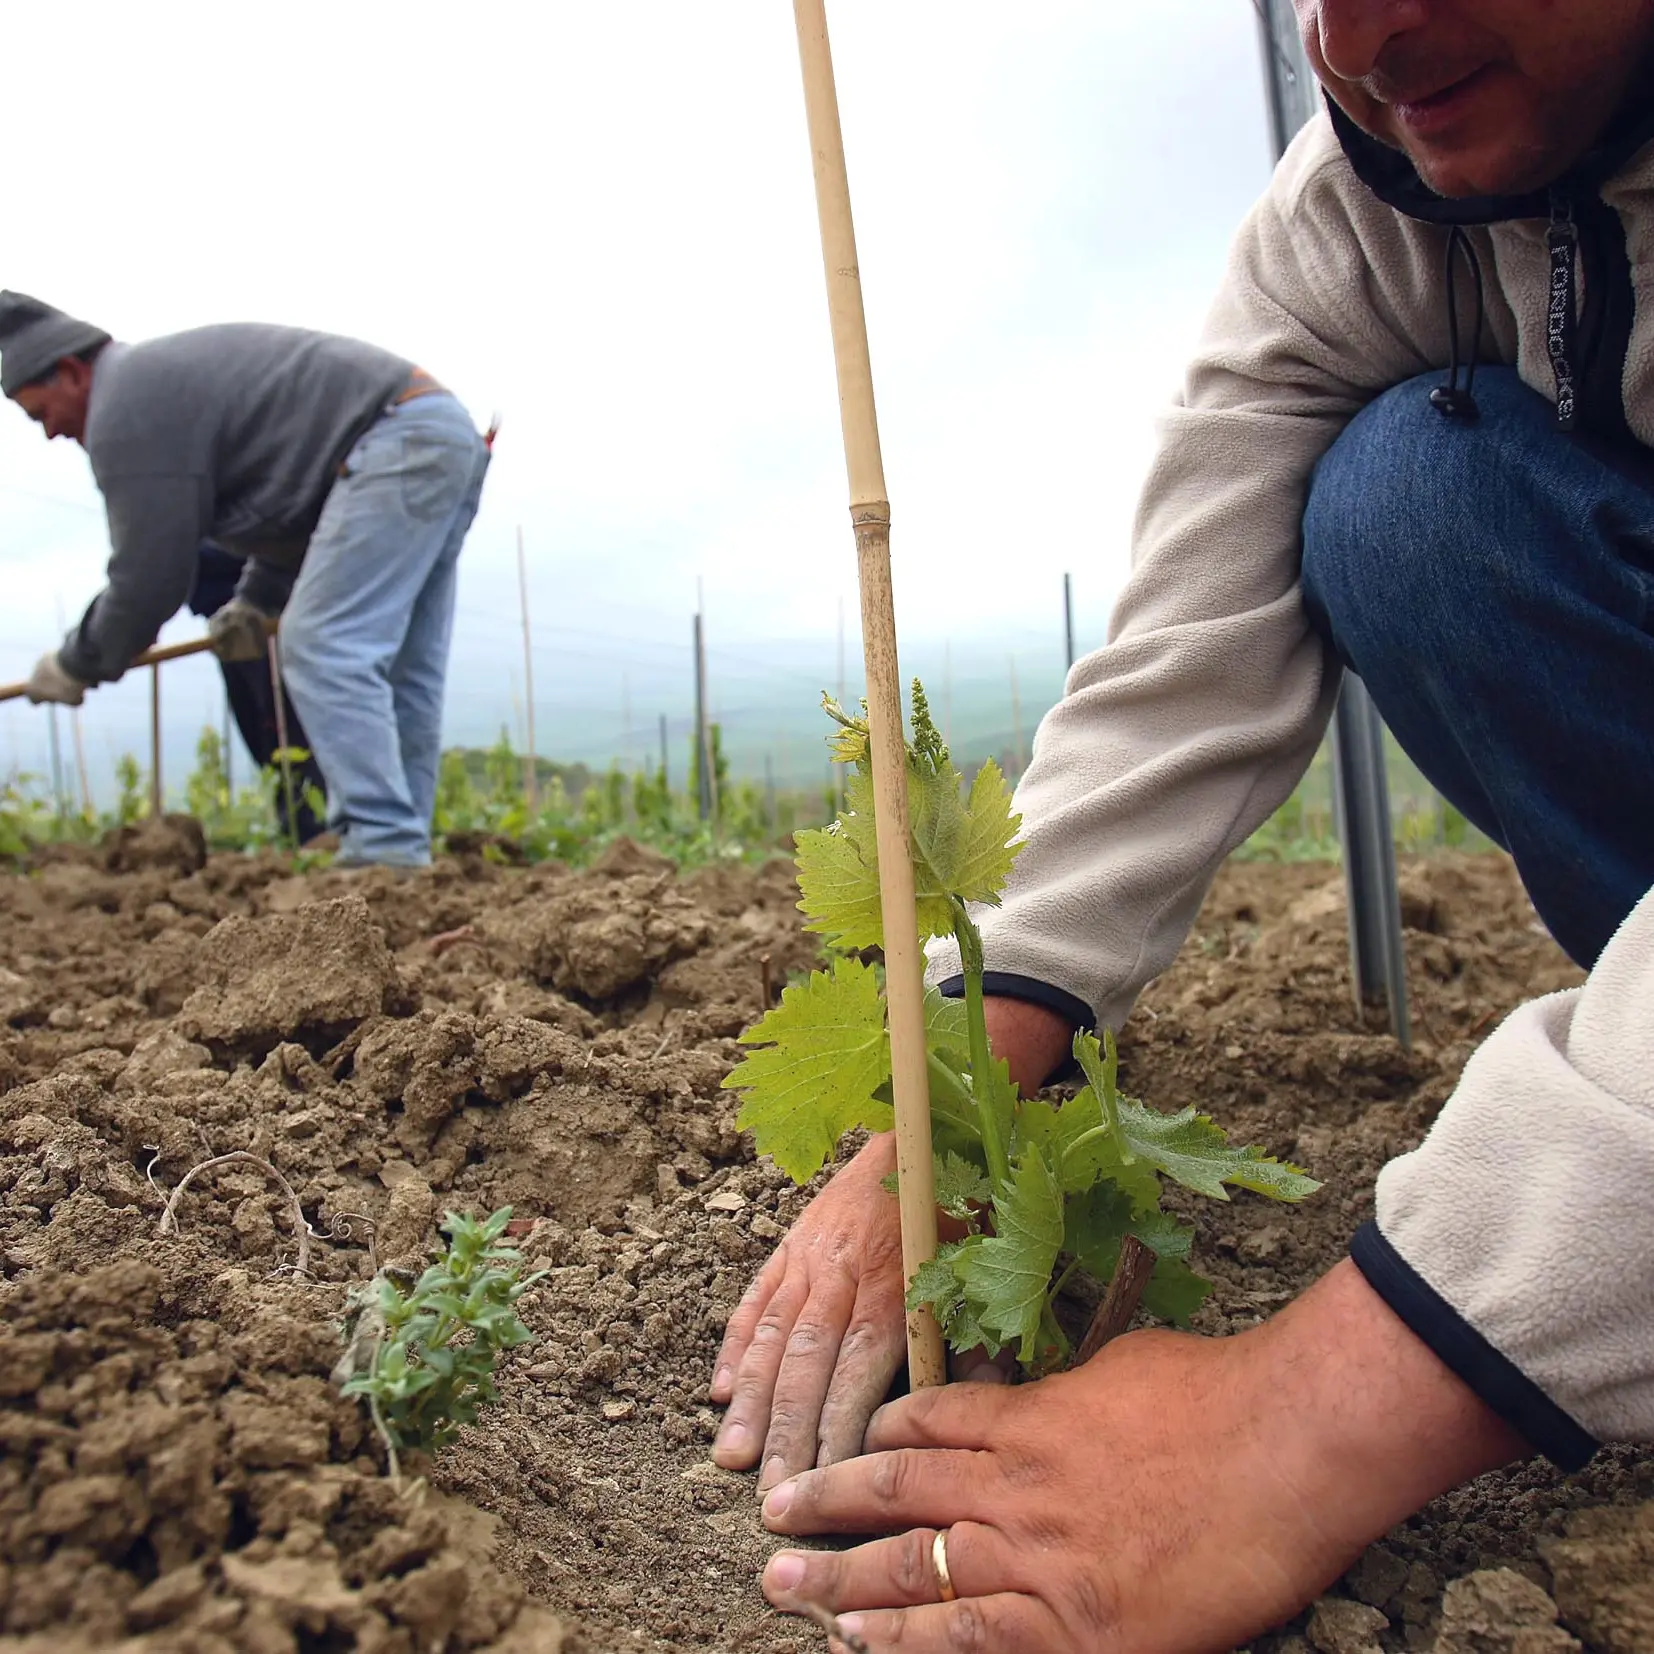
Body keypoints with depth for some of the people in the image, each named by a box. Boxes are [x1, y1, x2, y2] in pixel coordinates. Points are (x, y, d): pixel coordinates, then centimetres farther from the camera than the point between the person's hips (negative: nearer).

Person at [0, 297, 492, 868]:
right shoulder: (173, 372, 27)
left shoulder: (125, 408, -4)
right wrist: (258, 600, 23)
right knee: (402, 671, 7)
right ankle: (403, 854, 9)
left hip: (396, 444, -10)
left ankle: (382, 853, -20)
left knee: (323, 650, -14)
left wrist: (76, 664, 10)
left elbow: (148, 573, -4)